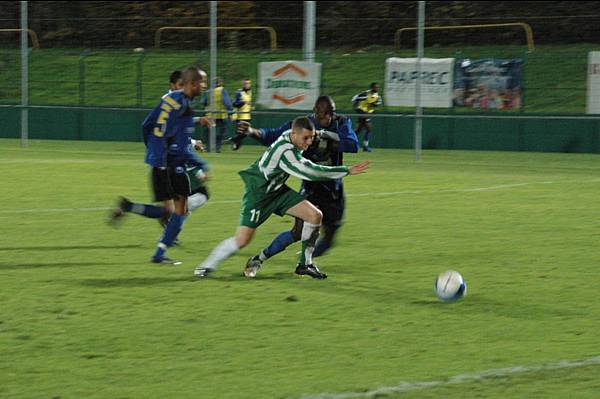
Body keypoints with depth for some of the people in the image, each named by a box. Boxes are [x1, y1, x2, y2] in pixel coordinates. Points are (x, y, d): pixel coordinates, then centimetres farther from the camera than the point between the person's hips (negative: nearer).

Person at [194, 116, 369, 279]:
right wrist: (347, 171, -31)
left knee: (315, 215, -5)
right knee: (243, 239, -16)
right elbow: (310, 172, -35)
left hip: (278, 191, 9)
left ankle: (305, 264, 5)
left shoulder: (291, 135, -7)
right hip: (258, 193, -9)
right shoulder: (285, 152, -33)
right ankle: (208, 265, 6)